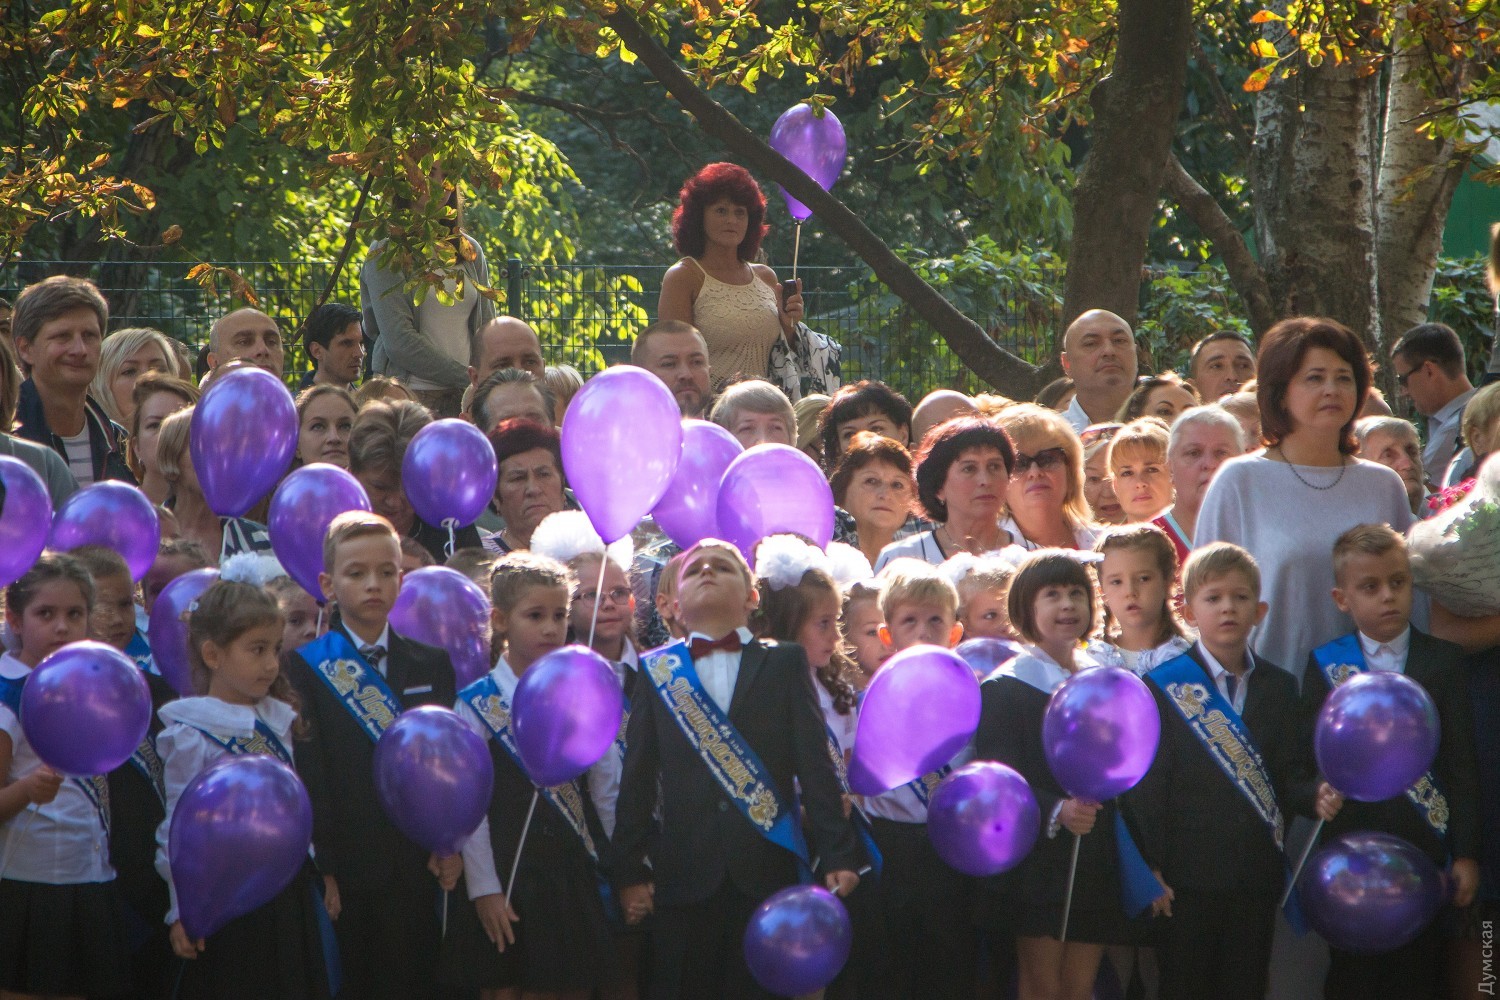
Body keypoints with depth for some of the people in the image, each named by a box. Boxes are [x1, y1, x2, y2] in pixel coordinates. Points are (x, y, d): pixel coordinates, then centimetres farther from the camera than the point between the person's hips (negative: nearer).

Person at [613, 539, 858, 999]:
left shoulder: (786, 663, 10)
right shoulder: (657, 672, 11)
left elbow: (816, 765, 5)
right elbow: (637, 779, 9)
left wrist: (837, 855, -2)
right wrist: (629, 870, 4)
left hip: (767, 870, -1)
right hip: (683, 871, 1)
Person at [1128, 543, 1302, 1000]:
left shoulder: (1280, 688, 10)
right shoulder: (1163, 687, -2)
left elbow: (1287, 779, 13)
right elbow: (1145, 788, -5)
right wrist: (1151, 872, -9)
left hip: (1257, 877, 3)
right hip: (1188, 877, -3)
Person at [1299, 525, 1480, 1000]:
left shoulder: (1444, 661, 3)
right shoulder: (1325, 665, 4)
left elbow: (1463, 763, 0)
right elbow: (1308, 756, 3)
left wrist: (1466, 853, -4)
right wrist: (1321, 792, -20)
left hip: (1425, 853, 0)